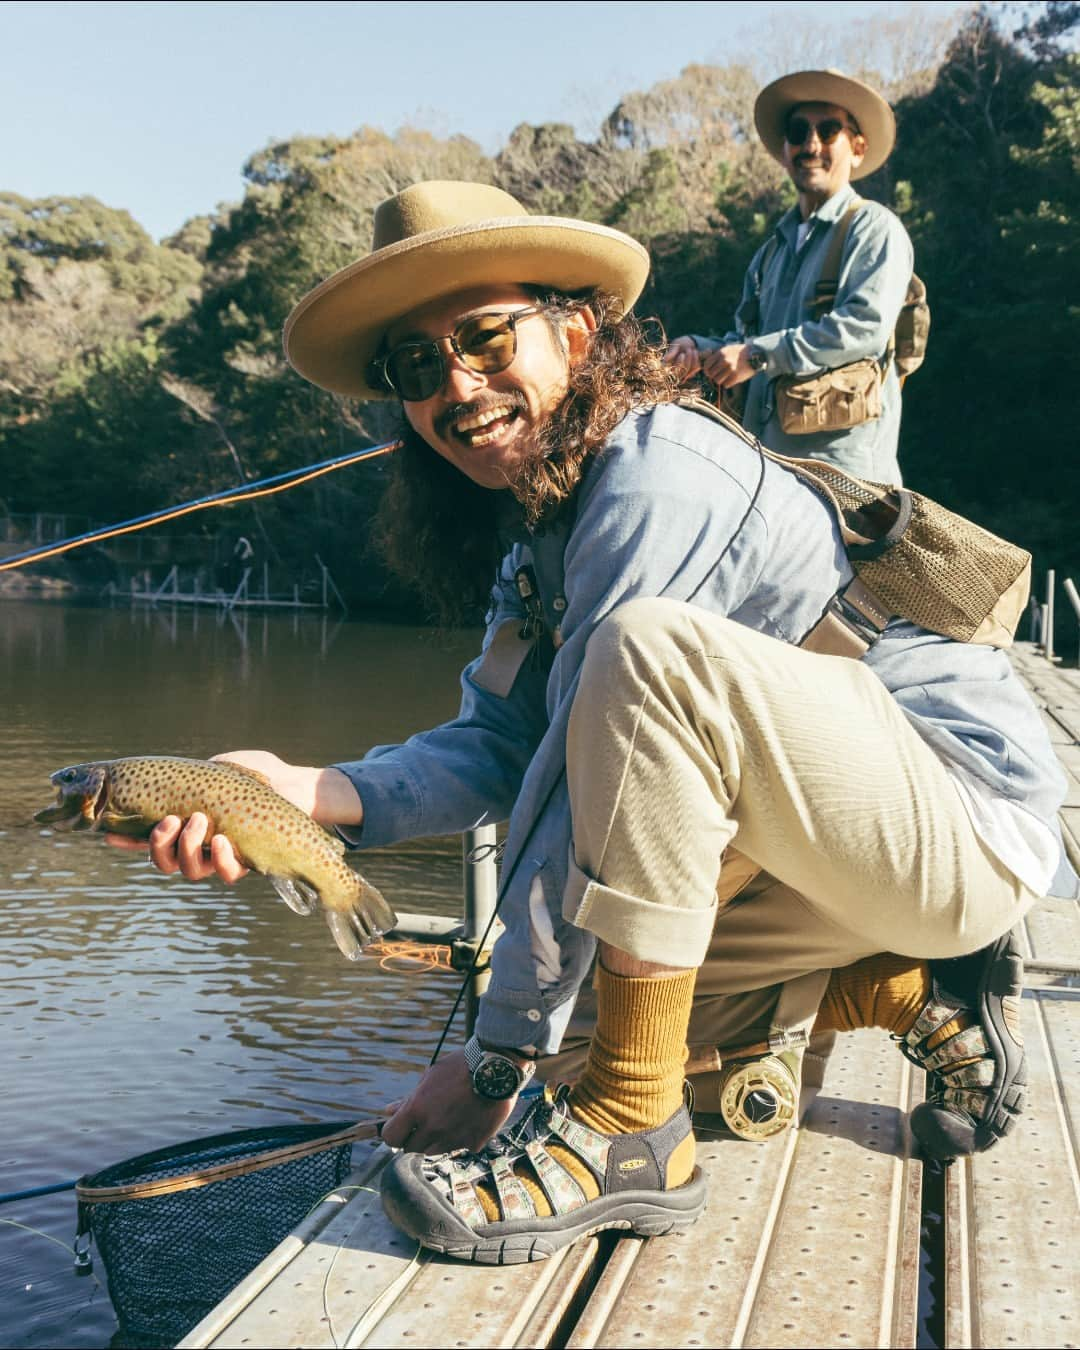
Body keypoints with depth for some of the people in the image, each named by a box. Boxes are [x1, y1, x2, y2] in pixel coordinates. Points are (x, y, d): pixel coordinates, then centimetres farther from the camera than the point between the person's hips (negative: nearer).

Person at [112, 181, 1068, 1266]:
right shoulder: (537, 530, 9)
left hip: (969, 812, -10)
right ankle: (920, 996, 16)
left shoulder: (658, 478, -21)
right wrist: (316, 794, -21)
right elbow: (497, 741, -2)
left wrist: (497, 1057, -19)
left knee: (651, 647, -33)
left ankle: (629, 1134, -24)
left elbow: (588, 781, -24)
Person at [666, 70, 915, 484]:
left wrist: (758, 355, -15)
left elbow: (866, 326, -14)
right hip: (767, 455, 6)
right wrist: (699, 349, 2)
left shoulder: (873, 228, 1)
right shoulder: (774, 249, 23)